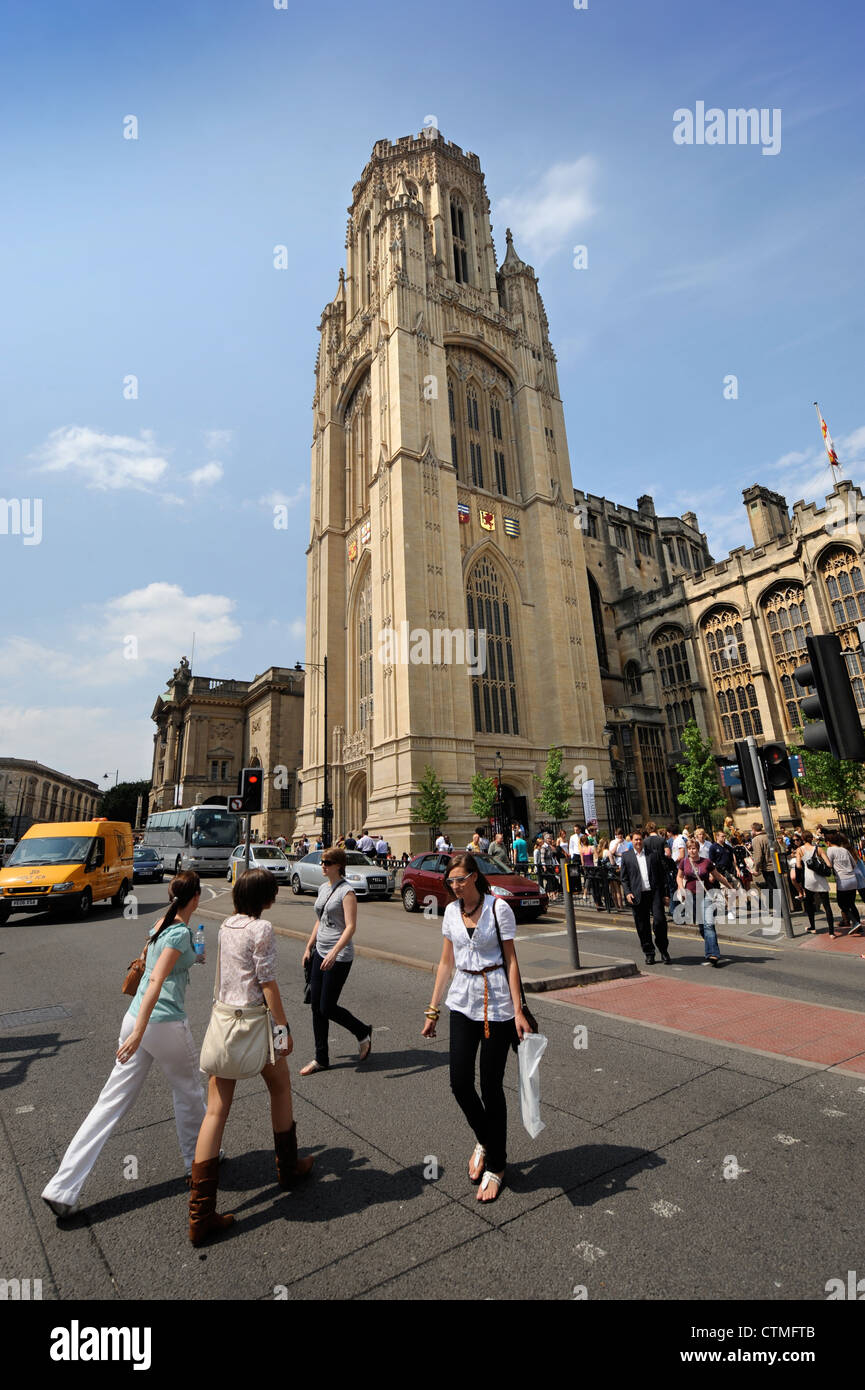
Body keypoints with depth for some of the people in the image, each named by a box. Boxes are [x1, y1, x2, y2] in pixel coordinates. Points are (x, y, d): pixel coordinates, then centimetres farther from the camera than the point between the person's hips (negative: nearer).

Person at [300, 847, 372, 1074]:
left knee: (327, 1008, -1)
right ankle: (321, 1059, 25)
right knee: (316, 1006, 10)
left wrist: (334, 953, -29)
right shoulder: (323, 888, 9)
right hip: (320, 953, 8)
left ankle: (363, 1032, 24)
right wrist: (309, 947, 17)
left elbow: (351, 927, -21)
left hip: (339, 957, -8)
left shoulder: (346, 892, -16)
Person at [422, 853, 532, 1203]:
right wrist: (433, 1009, 11)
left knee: (491, 1086, 5)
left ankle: (495, 1164, 28)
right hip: (463, 1000, 4)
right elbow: (446, 962, 9)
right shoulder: (451, 911, 3)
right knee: (459, 1082, 3)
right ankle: (484, 1140, 34)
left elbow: (510, 961, -8)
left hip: (496, 1003, -4)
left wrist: (518, 1011, -11)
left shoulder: (498, 908, -12)